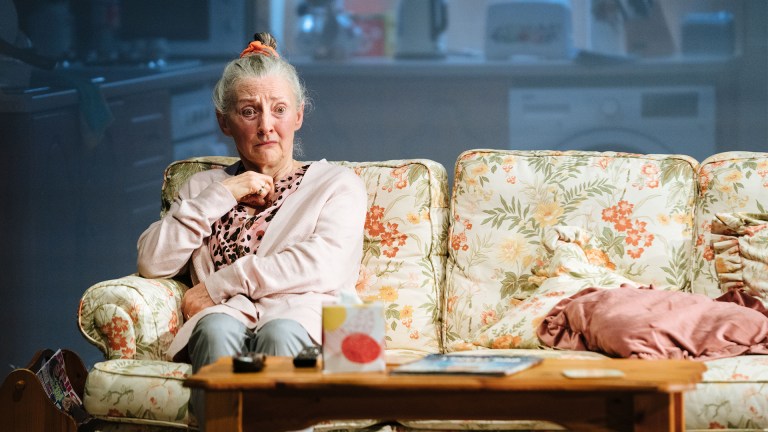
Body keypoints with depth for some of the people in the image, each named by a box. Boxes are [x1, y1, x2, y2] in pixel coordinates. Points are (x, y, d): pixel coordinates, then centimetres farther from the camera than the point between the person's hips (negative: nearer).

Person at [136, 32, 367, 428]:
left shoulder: (338, 184, 20)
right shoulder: (203, 187, 29)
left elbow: (323, 266, -1)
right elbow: (152, 264, 13)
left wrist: (216, 286, -1)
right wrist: (221, 196, 6)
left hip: (306, 323, -2)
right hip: (228, 319, 2)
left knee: (279, 334, -39)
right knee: (217, 329, -36)